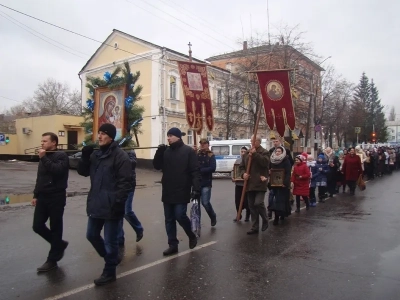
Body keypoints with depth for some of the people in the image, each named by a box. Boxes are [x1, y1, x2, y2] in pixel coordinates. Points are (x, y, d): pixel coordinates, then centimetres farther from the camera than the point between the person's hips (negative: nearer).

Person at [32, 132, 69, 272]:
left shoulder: (61, 156, -9)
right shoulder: (44, 157, 14)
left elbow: (57, 170, -28)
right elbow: (39, 178, 21)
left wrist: (44, 158, -23)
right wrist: (36, 195, 18)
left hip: (56, 197, -8)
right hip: (42, 197, 8)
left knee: (55, 228, 2)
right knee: (37, 226, 6)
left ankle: (52, 260, 14)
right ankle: (59, 244, 28)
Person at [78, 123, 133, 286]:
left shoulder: (120, 155, -14)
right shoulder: (95, 154, 10)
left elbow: (125, 181, -18)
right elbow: (83, 172, 14)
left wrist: (118, 202, -22)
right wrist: (85, 157, -3)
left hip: (111, 206, -8)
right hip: (96, 204, 8)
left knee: (110, 240, 5)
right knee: (92, 235, 20)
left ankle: (109, 271, 24)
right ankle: (111, 258, 42)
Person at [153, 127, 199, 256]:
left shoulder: (188, 151, -6)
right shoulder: (166, 151, 10)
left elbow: (195, 171, -10)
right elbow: (157, 166, 8)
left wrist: (196, 188, -19)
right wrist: (159, 153, -8)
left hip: (181, 192, -6)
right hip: (167, 192, 6)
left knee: (180, 216, -9)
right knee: (169, 219, 9)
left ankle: (192, 236, 19)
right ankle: (173, 245, 20)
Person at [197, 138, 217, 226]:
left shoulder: (211, 156, 0)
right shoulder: (196, 154, 7)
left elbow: (212, 168, -13)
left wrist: (200, 170, -17)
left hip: (206, 183, -3)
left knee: (205, 202, -4)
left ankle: (213, 216, 26)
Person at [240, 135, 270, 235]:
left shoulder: (264, 152, -2)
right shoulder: (246, 153, 14)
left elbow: (265, 162, -21)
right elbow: (241, 166, 16)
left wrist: (255, 153, -21)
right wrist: (243, 173, -4)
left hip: (260, 183, -6)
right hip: (250, 184, 6)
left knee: (258, 203, -16)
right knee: (252, 206, 9)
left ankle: (265, 220, 12)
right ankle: (255, 227, 18)